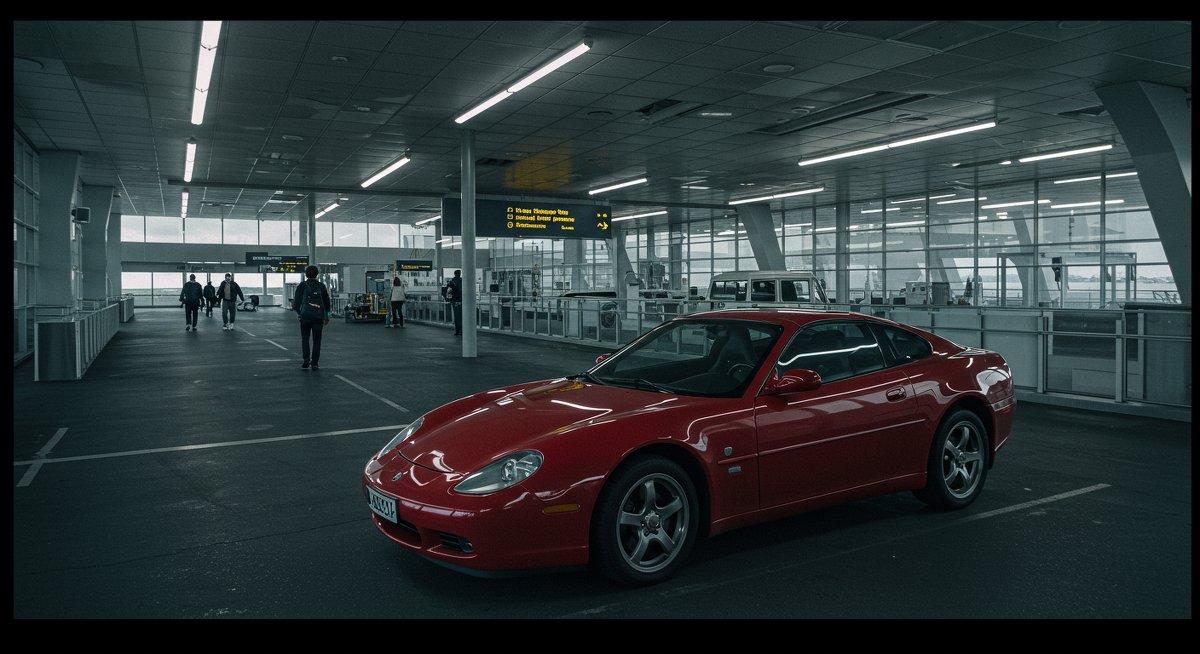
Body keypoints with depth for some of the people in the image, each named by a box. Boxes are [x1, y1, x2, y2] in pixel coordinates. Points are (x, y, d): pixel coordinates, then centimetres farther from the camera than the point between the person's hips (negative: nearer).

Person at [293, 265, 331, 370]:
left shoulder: (302, 286, 2)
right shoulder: (321, 286, 9)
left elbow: (297, 300, -1)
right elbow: (326, 302, 13)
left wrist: (298, 311, 17)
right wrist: (326, 317, 22)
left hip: (305, 315, -1)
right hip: (318, 316, 1)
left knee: (305, 338, 13)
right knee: (316, 340, 5)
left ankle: (306, 360, 0)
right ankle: (314, 363, 3)